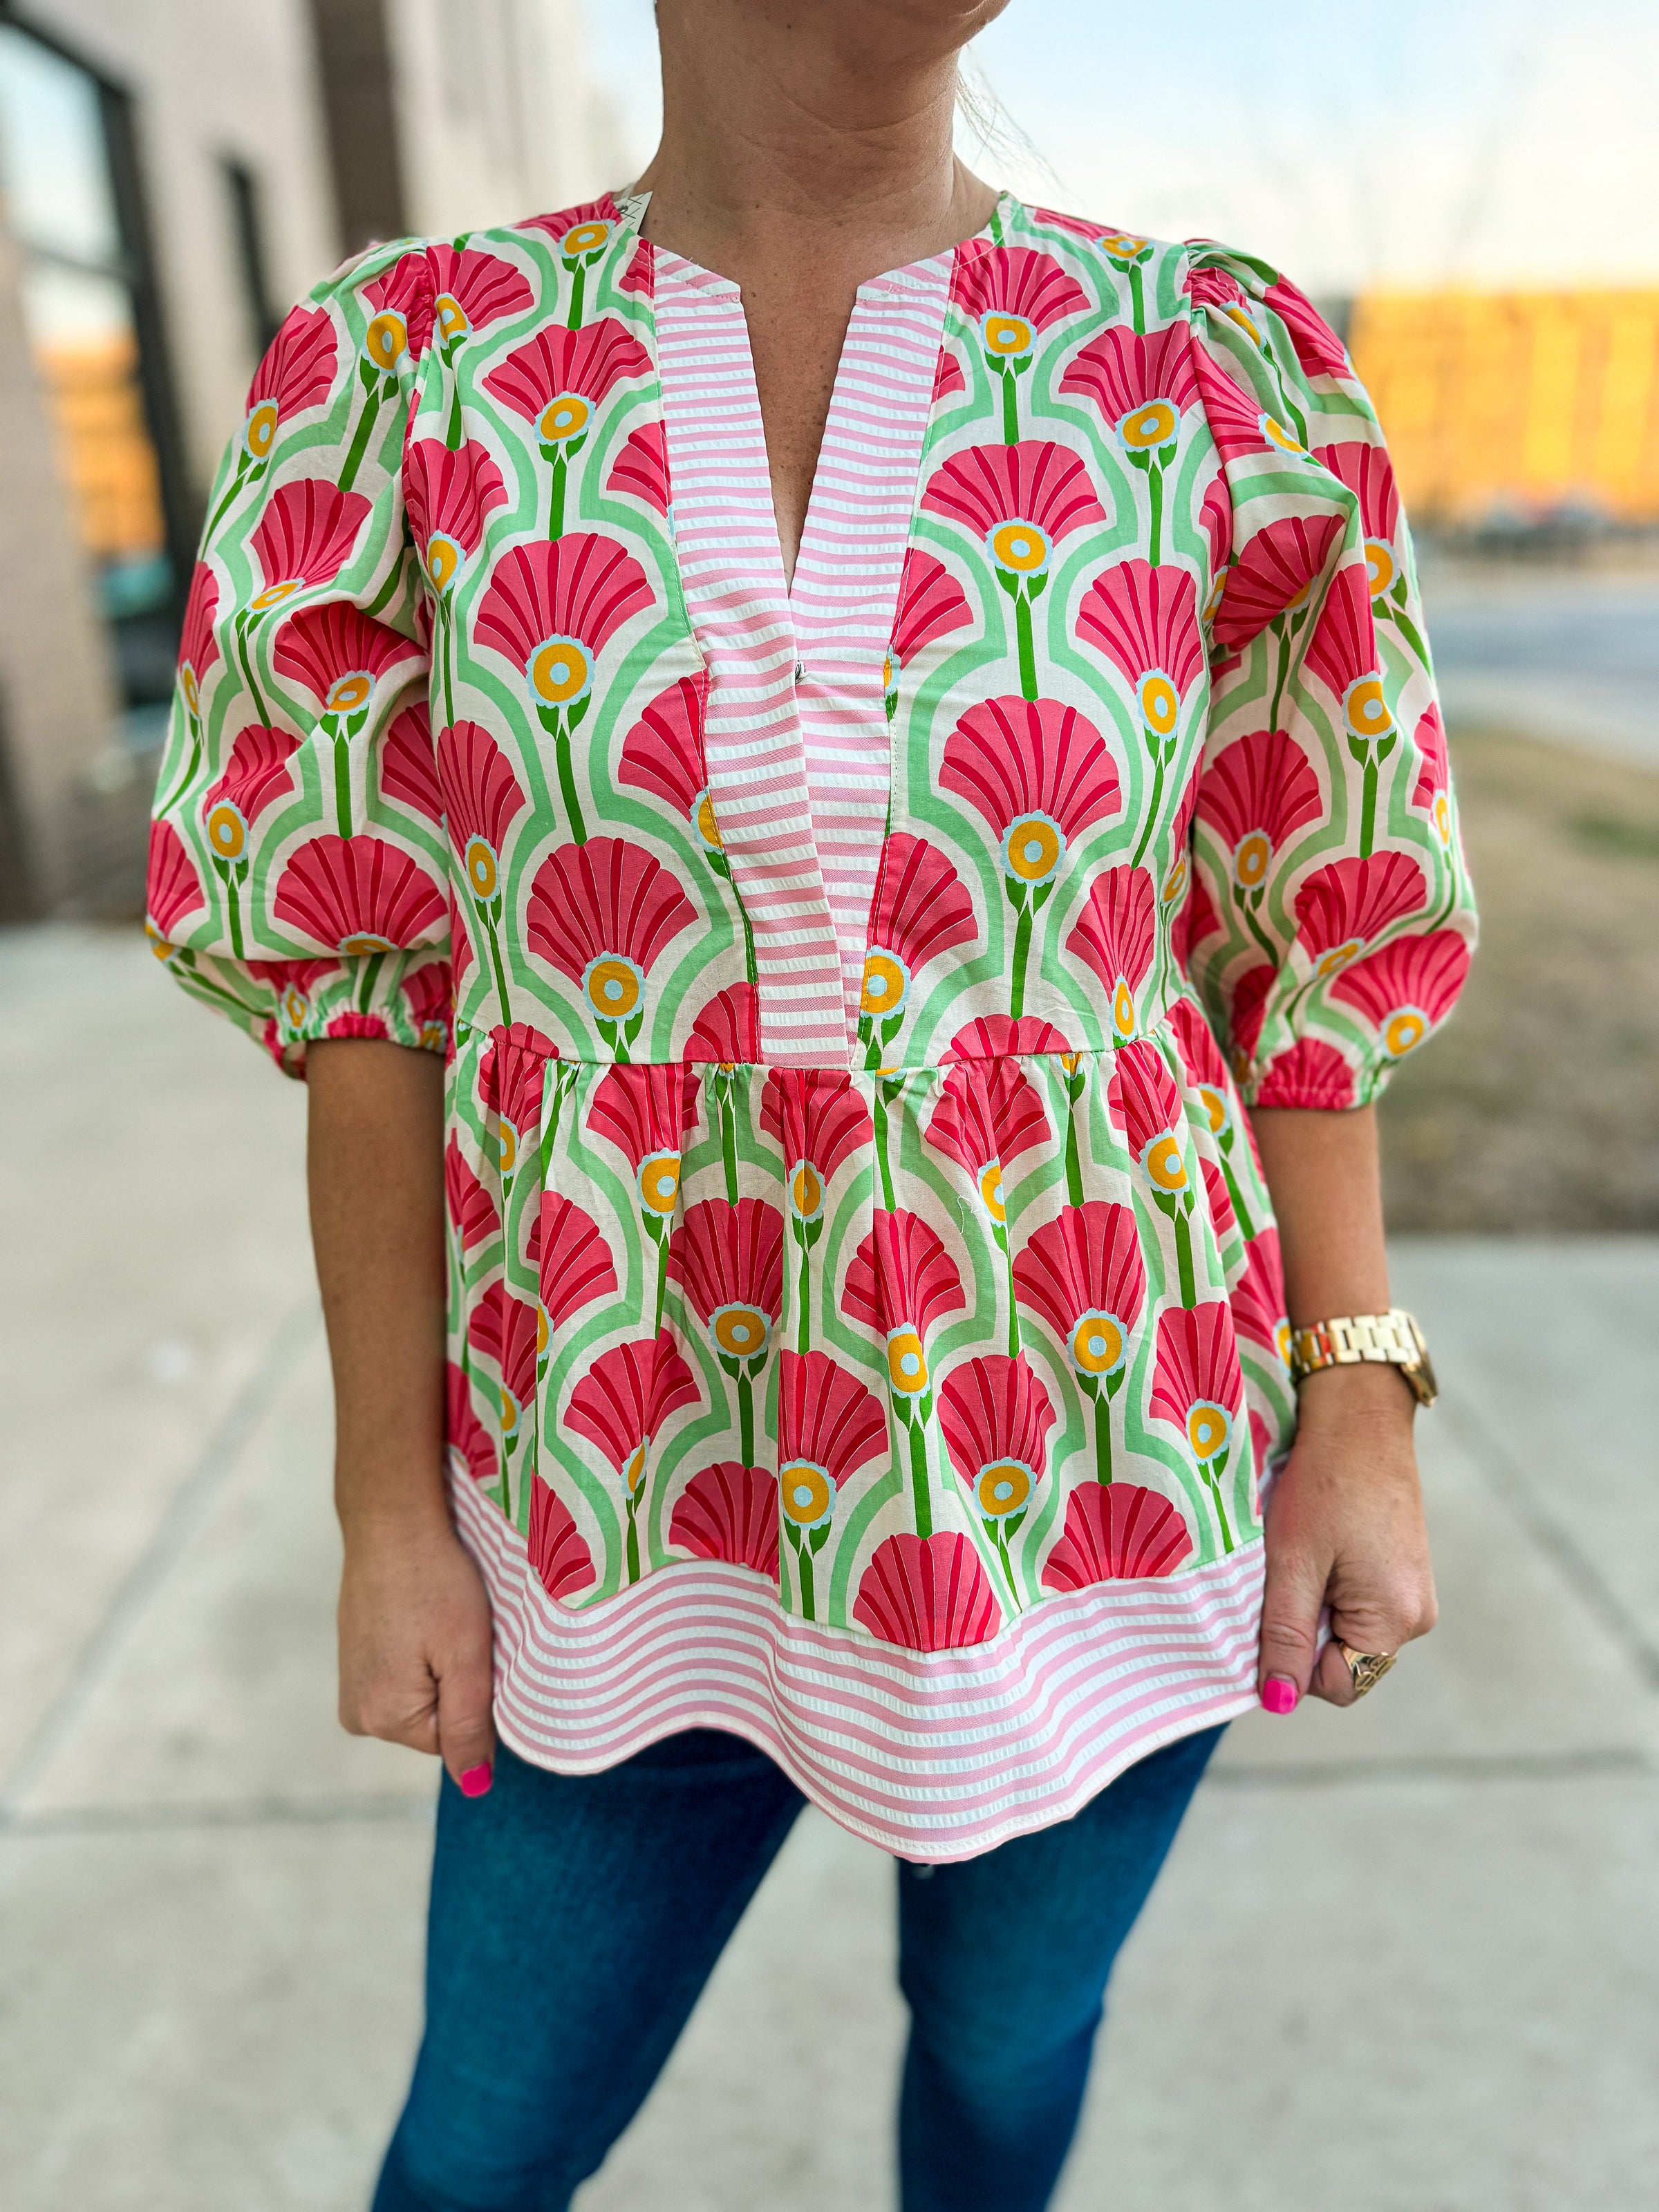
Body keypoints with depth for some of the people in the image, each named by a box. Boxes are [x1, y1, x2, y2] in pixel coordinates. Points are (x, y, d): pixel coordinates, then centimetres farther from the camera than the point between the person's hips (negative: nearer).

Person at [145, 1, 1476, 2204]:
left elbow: (1302, 950, 0)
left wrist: (1360, 1409, -3)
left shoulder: (1212, 378, -4)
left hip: (1103, 1484, 1)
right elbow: (376, 992, -4)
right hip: (641, 1506, 0)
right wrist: (391, 1505, -2)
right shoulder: (421, 373, -4)